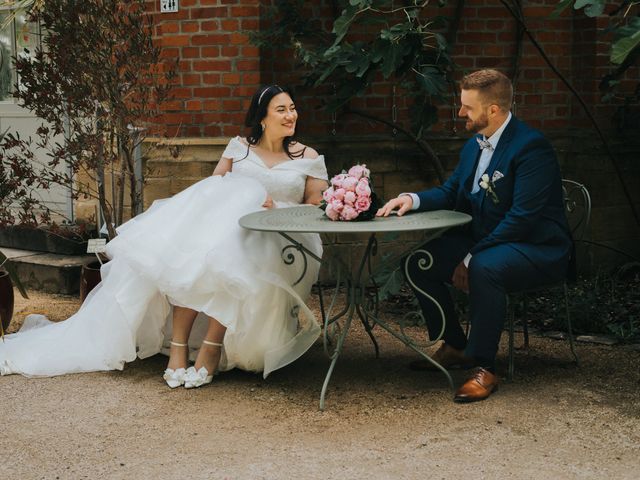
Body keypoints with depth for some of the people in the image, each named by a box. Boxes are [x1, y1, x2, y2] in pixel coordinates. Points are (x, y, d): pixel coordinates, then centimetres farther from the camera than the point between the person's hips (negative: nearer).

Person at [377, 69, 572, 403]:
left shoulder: (531, 147, -20)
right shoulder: (474, 146, 8)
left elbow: (522, 218, -26)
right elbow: (450, 192, 17)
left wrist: (471, 259, -24)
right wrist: (414, 199, -5)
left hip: (537, 248, -9)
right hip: (484, 243, 9)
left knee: (485, 268, -38)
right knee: (419, 262, -5)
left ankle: (484, 367, -24)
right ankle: (454, 347, 11)